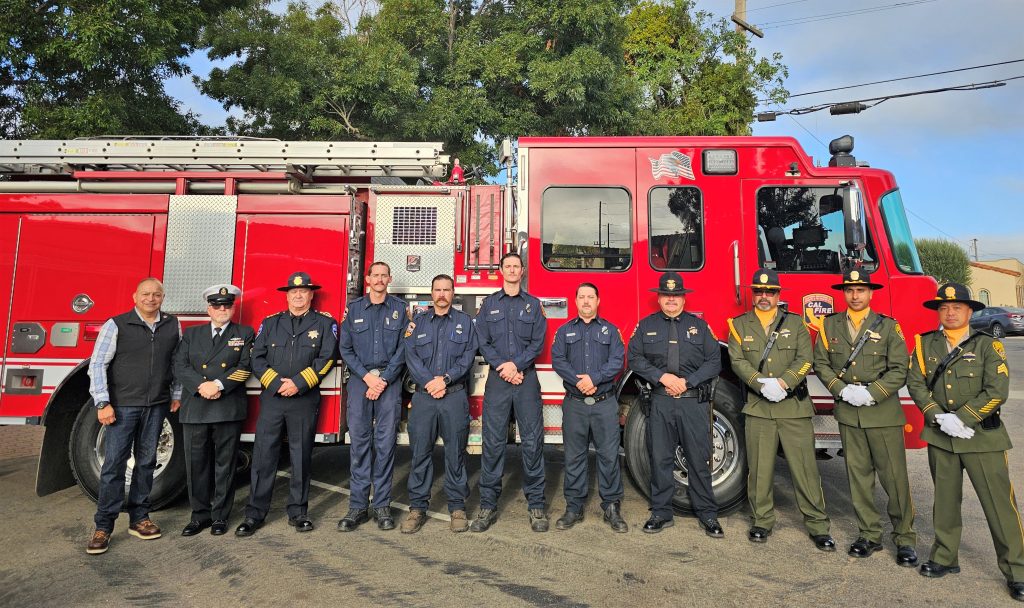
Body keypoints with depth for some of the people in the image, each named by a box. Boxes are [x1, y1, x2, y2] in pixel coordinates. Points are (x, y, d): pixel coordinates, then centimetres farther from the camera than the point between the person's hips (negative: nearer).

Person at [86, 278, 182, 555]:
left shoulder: (173, 326, 5)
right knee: (114, 464, -2)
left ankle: (138, 518, 21)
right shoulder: (116, 325, -4)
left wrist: (177, 395, 10)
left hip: (157, 407, 3)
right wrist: (103, 403, -11)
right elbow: (97, 365, -6)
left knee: (146, 462, 10)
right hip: (122, 406, -3)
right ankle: (103, 527, 7)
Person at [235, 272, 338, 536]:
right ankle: (255, 513, 13)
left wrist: (298, 383, -12)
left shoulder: (325, 323, 5)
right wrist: (276, 383, -10)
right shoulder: (270, 323, 11)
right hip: (271, 398, 1)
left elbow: (326, 359, -4)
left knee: (301, 458, 7)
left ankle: (297, 512, 19)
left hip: (305, 401, -1)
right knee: (263, 456, 2)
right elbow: (257, 358, 4)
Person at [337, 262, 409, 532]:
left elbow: (403, 348, 1)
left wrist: (384, 379, -8)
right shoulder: (353, 308, 11)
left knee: (386, 443, -1)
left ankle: (382, 505, 7)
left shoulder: (400, 308, 8)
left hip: (390, 381, -1)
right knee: (359, 442, -1)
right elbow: (346, 349, 6)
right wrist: (367, 376, -6)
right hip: (360, 379, 1)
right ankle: (358, 506, 5)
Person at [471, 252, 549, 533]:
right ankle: (488, 505, 9)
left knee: (532, 441, 0)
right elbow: (483, 341, 4)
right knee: (493, 442, 0)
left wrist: (516, 364, -11)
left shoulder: (533, 304, 11)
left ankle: (536, 504, 9)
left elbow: (538, 342, 2)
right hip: (497, 379, 0)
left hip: (527, 378, 0)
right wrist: (503, 367, -9)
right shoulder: (489, 304, 11)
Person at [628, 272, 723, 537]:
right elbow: (635, 358, 1)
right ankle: (661, 513, 17)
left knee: (699, 460, 3)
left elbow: (714, 361, 3)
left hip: (695, 403, 0)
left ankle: (707, 514, 16)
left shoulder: (699, 325, 9)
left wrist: (686, 381, -9)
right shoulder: (646, 325, 10)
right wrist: (663, 376, -12)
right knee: (660, 459, 5)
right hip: (661, 403, 1)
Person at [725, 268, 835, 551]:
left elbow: (804, 359, -2)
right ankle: (762, 521, 20)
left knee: (804, 467, 2)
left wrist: (782, 382, -17)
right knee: (760, 467, 7)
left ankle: (818, 524, 14)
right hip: (758, 408, 0)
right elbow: (737, 361, -3)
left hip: (794, 406, 0)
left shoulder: (795, 323, 9)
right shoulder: (740, 325, 8)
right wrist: (762, 384, -17)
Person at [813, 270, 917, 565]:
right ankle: (869, 535, 21)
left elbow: (899, 370, -4)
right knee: (859, 475, 9)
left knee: (895, 477, 1)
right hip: (848, 412, 2)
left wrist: (872, 393, -16)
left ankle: (905, 538, 16)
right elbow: (820, 363, 5)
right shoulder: (830, 325, 7)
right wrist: (842, 390, -10)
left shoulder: (888, 327, 1)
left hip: (884, 412, -2)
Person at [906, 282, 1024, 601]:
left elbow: (997, 391, -12)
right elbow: (915, 383, -3)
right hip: (940, 436, 3)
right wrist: (939, 417, -14)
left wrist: (961, 419, -18)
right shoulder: (924, 344, 3)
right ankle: (945, 558, 27)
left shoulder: (987, 345, -5)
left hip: (982, 436, -3)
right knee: (945, 499, 14)